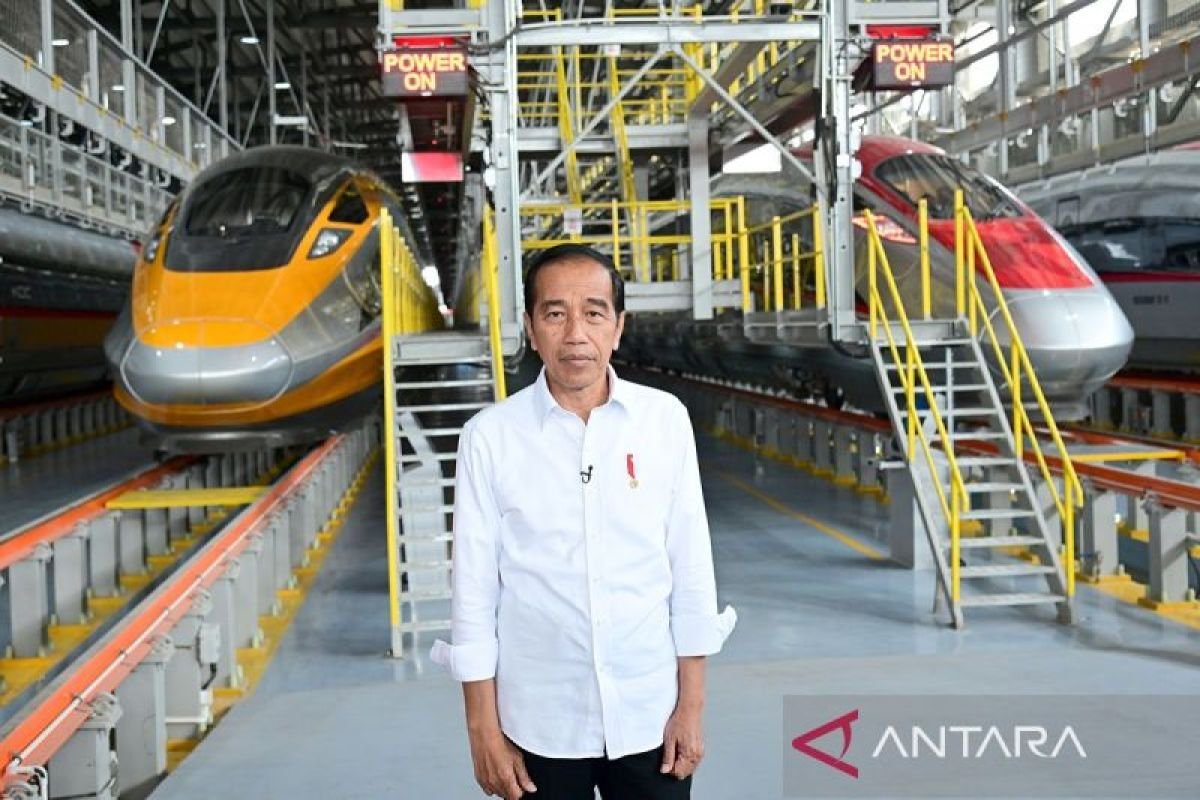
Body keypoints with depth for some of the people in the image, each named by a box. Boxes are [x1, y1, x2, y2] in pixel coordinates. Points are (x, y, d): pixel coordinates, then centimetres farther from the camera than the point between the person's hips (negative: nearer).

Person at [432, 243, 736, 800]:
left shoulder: (665, 419, -6)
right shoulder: (490, 436, -9)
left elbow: (691, 570, -1)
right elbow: (475, 588, -5)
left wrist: (691, 704, 0)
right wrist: (483, 728, -3)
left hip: (649, 715, 1)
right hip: (540, 723, -1)